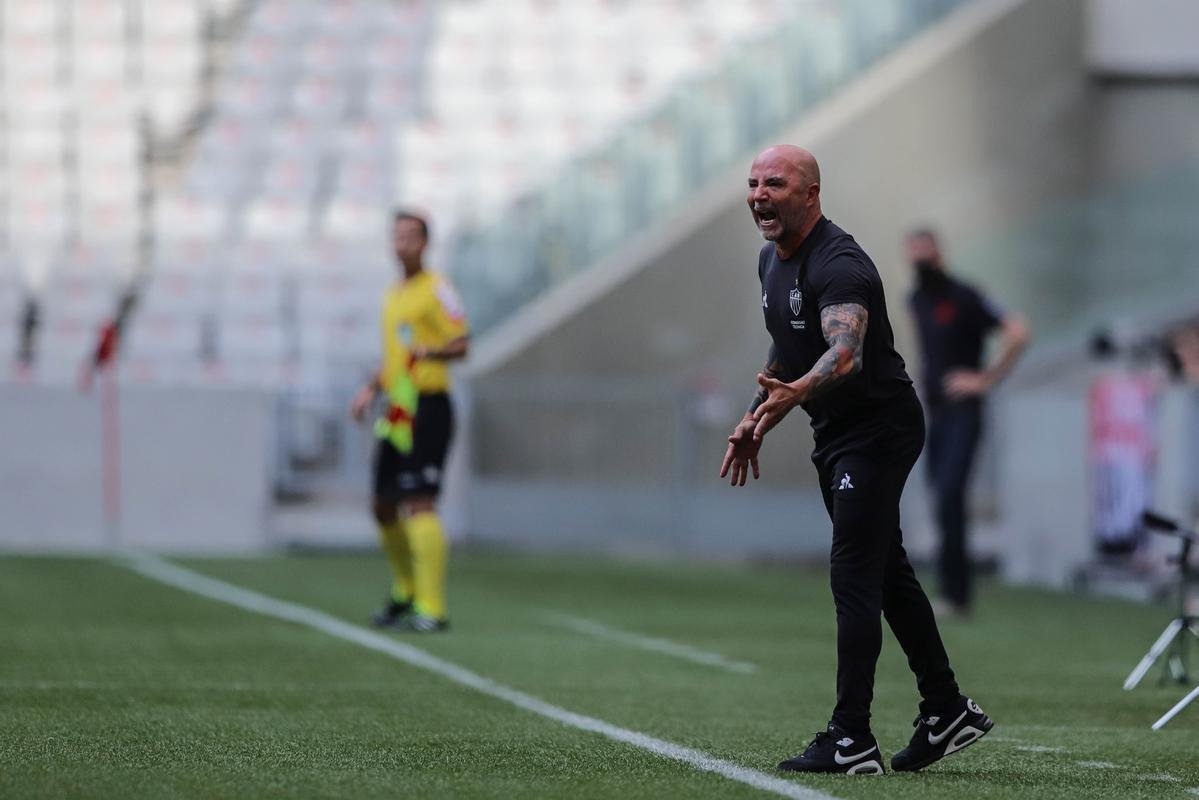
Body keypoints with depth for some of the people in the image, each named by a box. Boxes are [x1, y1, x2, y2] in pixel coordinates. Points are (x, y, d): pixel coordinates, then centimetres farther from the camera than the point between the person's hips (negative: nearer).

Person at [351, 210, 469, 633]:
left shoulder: (437, 290, -6)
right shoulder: (393, 295, 20)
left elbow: (462, 344, -16)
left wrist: (431, 352, -34)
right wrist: (371, 389, 18)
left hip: (428, 408, -9)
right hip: (396, 411, 9)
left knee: (419, 504, -16)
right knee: (383, 507, 13)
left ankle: (431, 608, -17)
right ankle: (405, 591, 32)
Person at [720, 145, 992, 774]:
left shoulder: (837, 265, -24)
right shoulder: (772, 260, 7)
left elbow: (846, 350, -42)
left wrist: (793, 394, -59)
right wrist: (756, 419, 21)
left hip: (878, 429, -10)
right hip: (836, 433, 10)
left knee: (853, 575, -13)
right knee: (888, 572, 15)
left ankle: (851, 741, -13)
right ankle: (947, 714, 24)